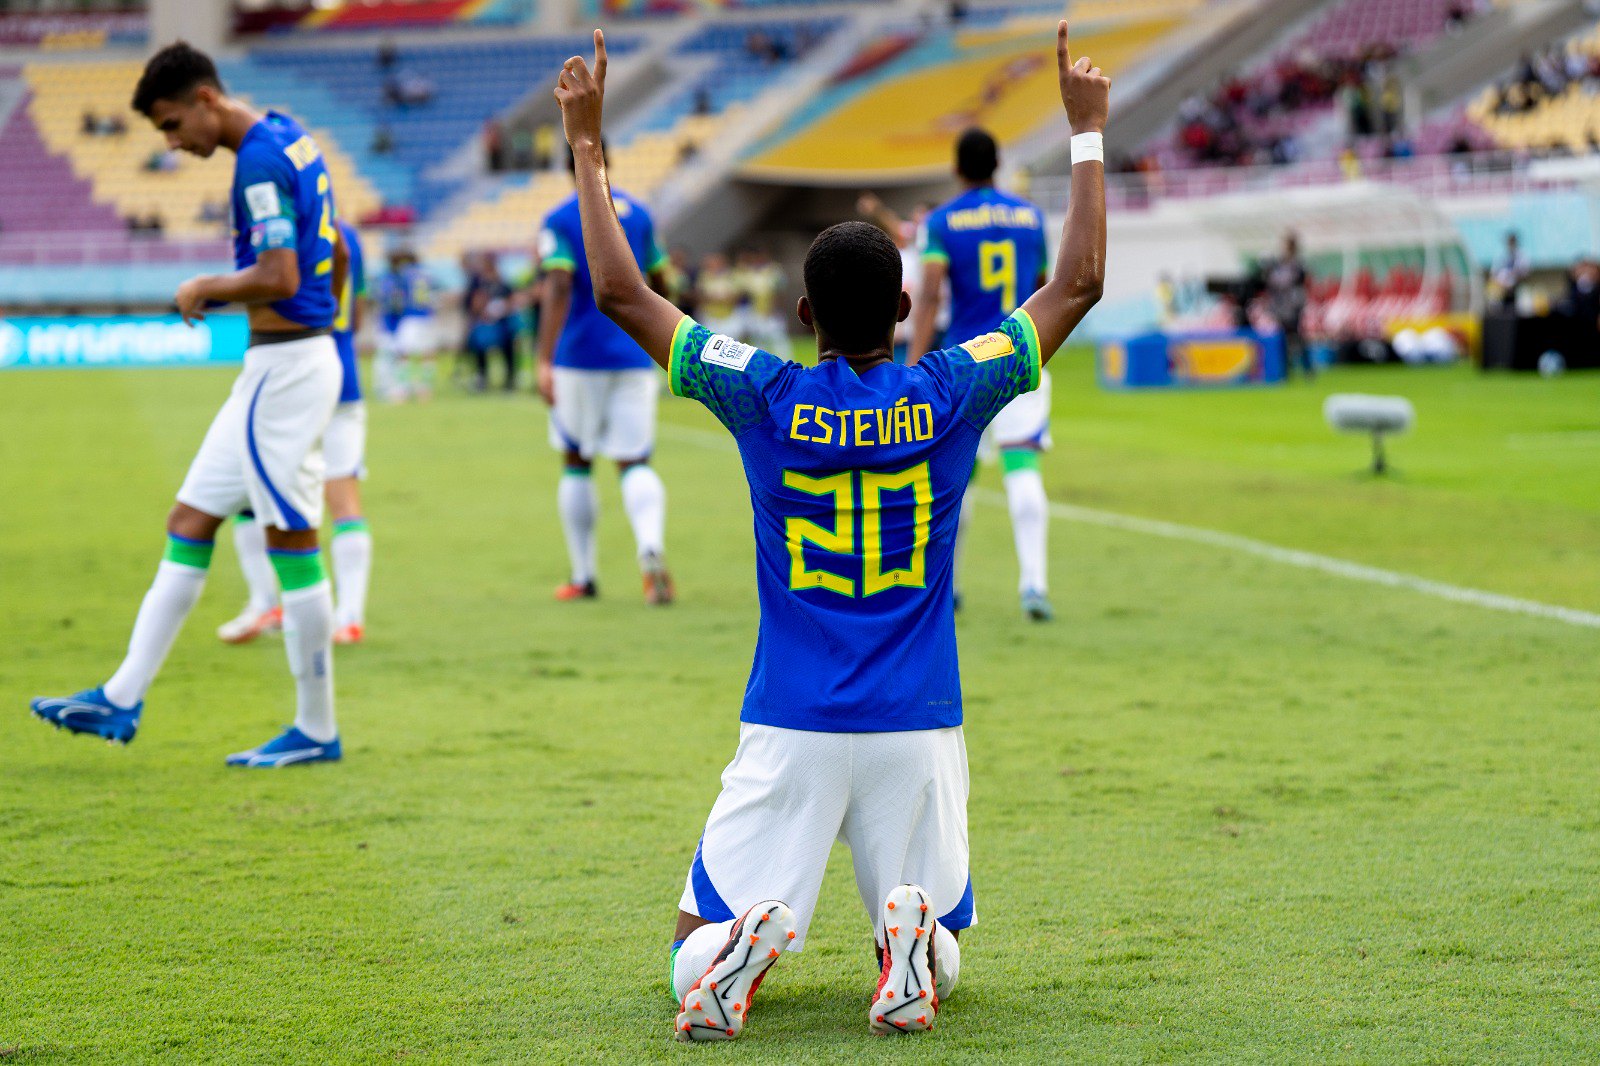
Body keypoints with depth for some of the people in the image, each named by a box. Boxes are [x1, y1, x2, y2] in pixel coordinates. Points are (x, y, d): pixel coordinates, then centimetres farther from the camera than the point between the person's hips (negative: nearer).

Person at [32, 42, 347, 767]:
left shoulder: (259, 162, -18)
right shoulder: (291, 139, 13)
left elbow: (279, 279, -25)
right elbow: (335, 258, 22)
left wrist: (206, 289, -10)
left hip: (284, 370, -10)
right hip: (278, 366, 10)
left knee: (292, 544, -3)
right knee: (189, 524, 10)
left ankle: (316, 730, 4)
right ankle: (122, 700, 13)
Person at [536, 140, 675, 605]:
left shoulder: (560, 221, -7)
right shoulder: (637, 213, 8)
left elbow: (558, 289, -18)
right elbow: (659, 283, 18)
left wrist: (545, 361, -23)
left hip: (581, 357, -3)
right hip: (635, 357, 3)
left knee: (576, 461, 12)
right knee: (634, 462, 2)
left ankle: (583, 575, 16)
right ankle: (651, 547, -27)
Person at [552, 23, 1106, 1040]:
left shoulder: (767, 399, -4)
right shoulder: (951, 395, -3)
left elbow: (620, 291, 0)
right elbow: (1079, 283, 5)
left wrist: (588, 146, 7)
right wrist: (1088, 131, 12)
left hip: (790, 730, 0)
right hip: (919, 729, 1)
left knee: (696, 954, 8)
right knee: (940, 953, 16)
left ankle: (746, 942, -28)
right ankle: (914, 942, -20)